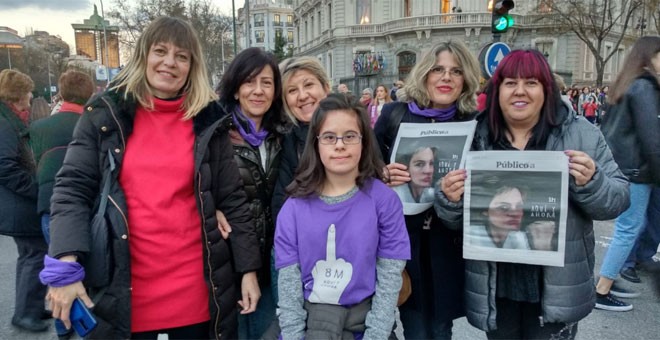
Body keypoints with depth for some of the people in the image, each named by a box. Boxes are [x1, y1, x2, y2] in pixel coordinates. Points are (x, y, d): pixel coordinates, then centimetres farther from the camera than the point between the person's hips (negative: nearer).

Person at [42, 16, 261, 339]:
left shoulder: (207, 120, 2)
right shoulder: (105, 113, 0)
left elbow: (232, 199, 2)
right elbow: (71, 189, -2)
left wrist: (248, 268, 0)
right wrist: (65, 267, -13)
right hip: (123, 291, 0)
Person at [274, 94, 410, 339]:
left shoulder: (383, 199, -8)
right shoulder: (294, 208, -4)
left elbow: (390, 279, -6)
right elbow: (289, 282, -3)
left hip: (365, 312, -1)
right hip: (311, 313, 1)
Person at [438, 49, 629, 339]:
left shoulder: (582, 134, -4)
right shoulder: (476, 139, -2)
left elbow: (617, 200, -2)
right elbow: (454, 219, 3)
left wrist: (591, 183, -22)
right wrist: (450, 200, -18)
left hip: (558, 288, -1)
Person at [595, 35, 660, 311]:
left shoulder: (626, 84, 16)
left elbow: (609, 127, 19)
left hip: (616, 165, 9)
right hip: (633, 169, -9)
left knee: (633, 225, 18)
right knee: (629, 229, -3)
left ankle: (614, 277, 26)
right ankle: (601, 293, 2)